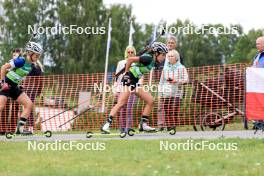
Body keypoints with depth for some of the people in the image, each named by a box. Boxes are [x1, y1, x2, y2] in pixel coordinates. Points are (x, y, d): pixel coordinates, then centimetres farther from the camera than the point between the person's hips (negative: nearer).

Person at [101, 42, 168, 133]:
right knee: (121, 103, -19)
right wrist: (126, 73, -15)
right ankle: (107, 124, -22)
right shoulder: (148, 58, -17)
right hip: (128, 79, -10)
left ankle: (143, 125, 6)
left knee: (150, 101, 5)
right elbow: (130, 59, -22)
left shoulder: (152, 61, 11)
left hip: (135, 83, 10)